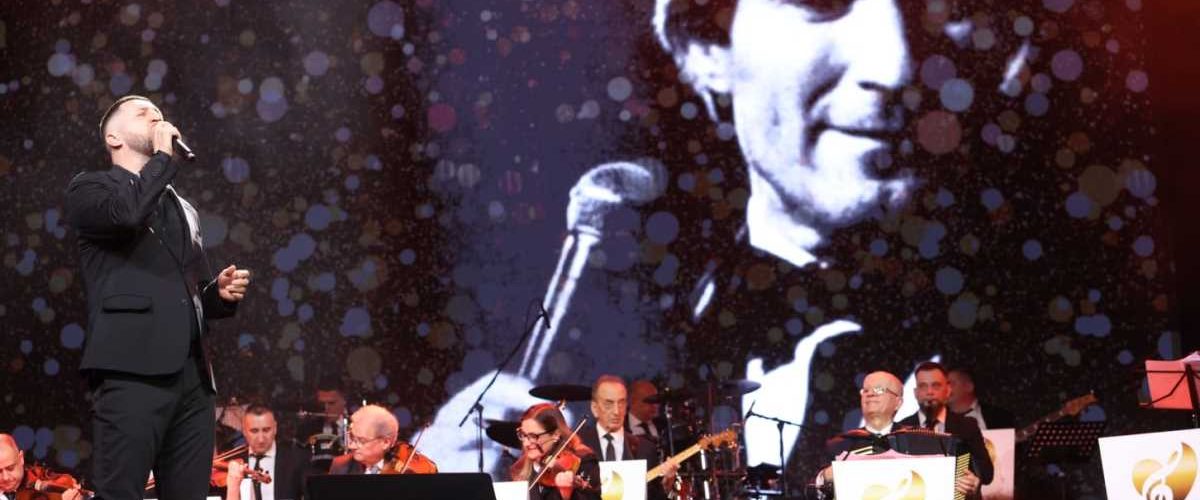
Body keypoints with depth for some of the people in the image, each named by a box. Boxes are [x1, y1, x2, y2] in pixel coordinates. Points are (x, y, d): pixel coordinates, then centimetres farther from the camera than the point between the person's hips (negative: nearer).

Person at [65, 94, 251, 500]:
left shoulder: (182, 208, 29)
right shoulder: (90, 188, 9)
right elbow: (126, 213, -16)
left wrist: (222, 293, 10)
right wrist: (163, 156, -1)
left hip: (191, 376, 6)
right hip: (132, 372, -6)